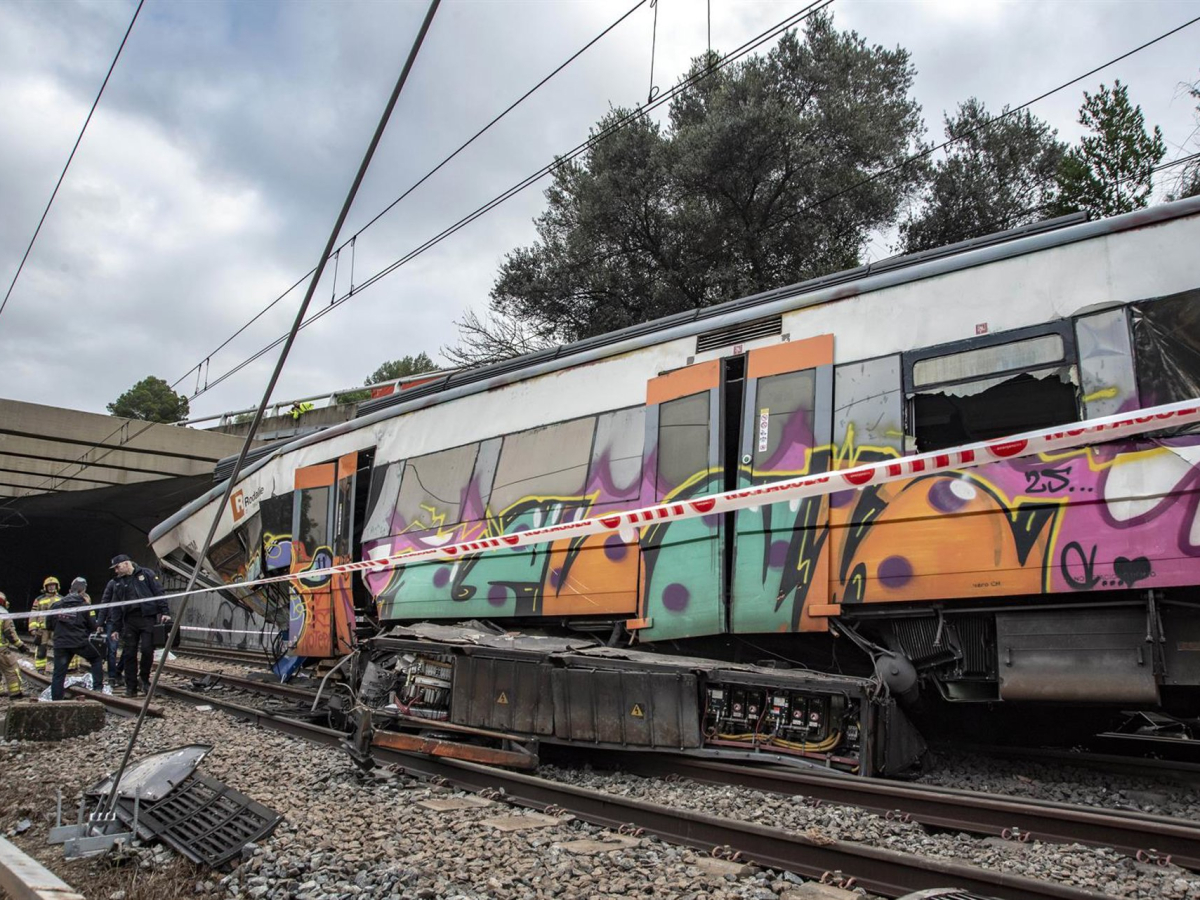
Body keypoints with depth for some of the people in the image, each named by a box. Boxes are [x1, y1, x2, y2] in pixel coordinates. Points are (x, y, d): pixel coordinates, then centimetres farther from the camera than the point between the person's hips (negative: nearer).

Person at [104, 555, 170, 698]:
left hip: (147, 618, -4)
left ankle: (144, 678, 11)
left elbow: (159, 593, 1)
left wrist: (165, 612, -8)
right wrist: (115, 628, 7)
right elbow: (116, 607, 13)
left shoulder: (146, 574, 4)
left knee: (147, 649, -11)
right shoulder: (117, 583, 15)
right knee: (129, 654, 2)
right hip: (129, 620, 4)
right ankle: (131, 687, 9)